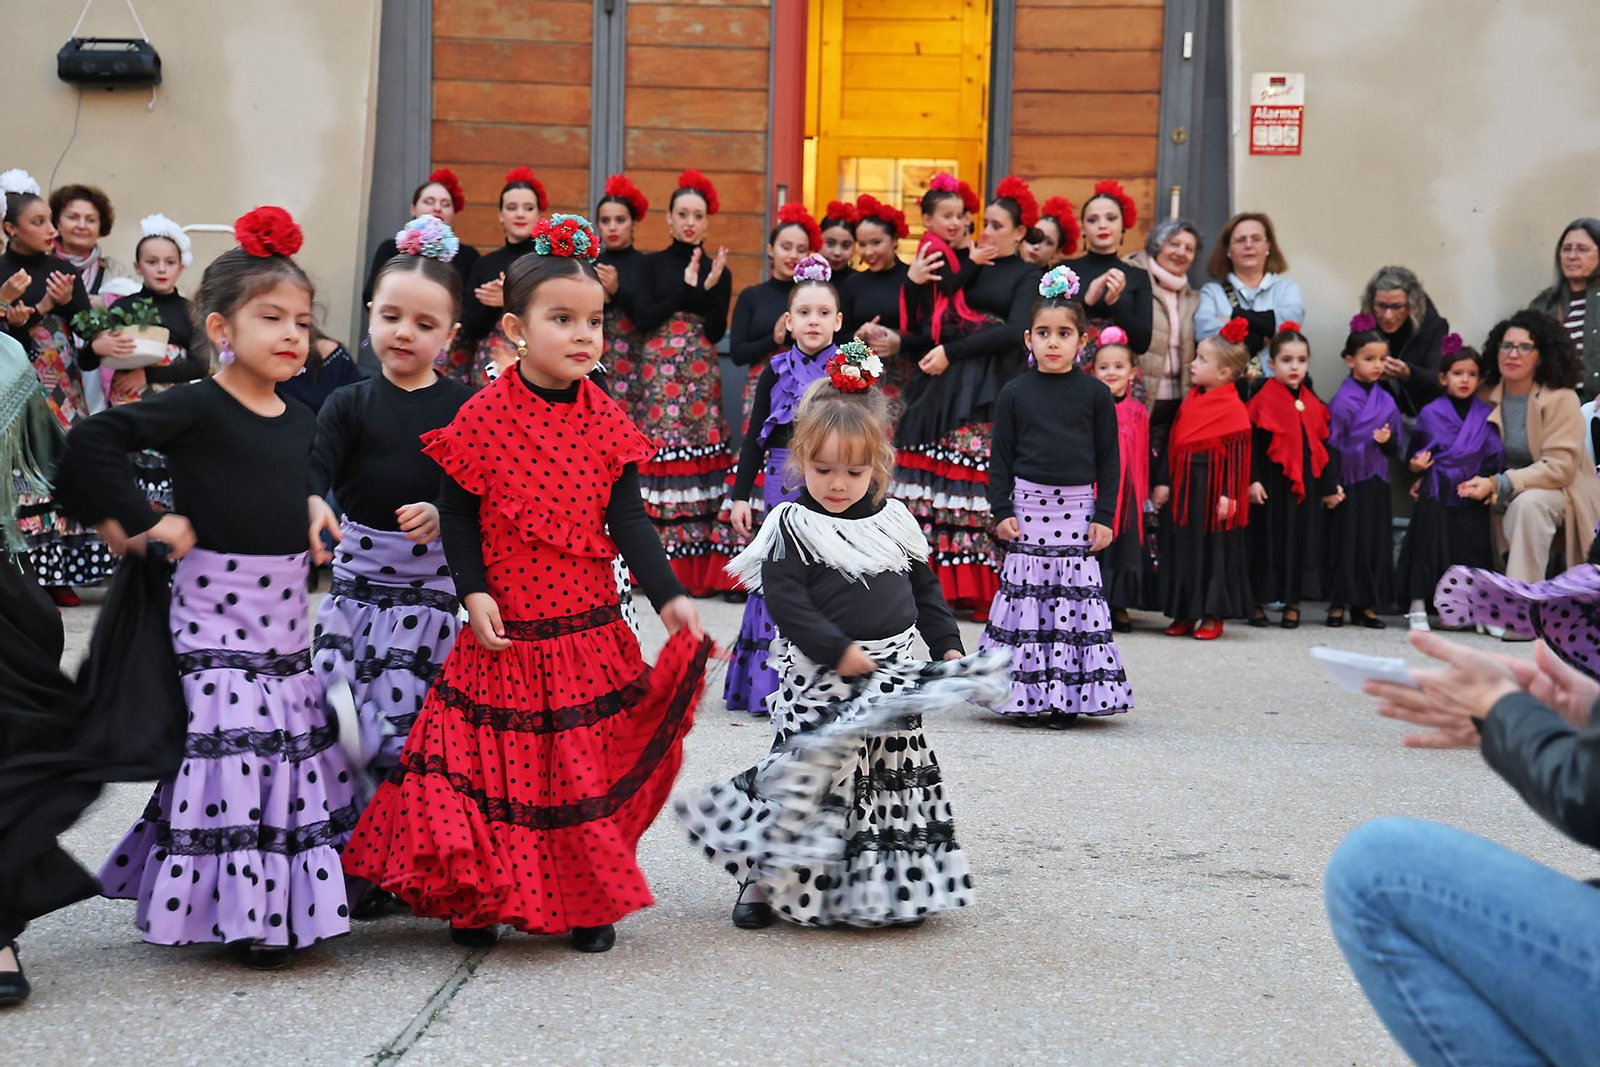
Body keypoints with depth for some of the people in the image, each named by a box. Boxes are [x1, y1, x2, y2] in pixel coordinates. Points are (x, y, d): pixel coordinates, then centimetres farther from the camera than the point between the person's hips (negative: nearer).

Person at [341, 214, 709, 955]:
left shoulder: (604, 419, 2)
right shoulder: (485, 416, -7)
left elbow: (626, 518, 2)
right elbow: (457, 512, -2)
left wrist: (668, 595, -7)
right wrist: (473, 592, -12)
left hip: (590, 629, 3)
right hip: (507, 630, -3)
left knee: (589, 766, 8)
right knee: (499, 760, 3)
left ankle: (590, 902, 22)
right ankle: (477, 900, 19)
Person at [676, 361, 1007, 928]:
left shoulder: (894, 521, 8)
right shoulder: (791, 526, -7)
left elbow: (925, 589, 17)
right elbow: (786, 603, -14)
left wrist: (947, 646, 7)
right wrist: (839, 651, -20)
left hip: (892, 674, 5)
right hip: (819, 680, -5)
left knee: (893, 775, 9)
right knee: (809, 773, -5)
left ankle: (890, 886, 21)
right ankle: (766, 882, 9)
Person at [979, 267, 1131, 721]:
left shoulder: (1095, 394, 3)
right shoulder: (1015, 393, 4)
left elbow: (1109, 458, 6)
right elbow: (1001, 457, 6)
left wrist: (1105, 515, 0)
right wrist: (1001, 511, -1)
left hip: (1078, 507, 0)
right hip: (1028, 504, 0)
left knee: (1076, 595, -1)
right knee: (1026, 594, -2)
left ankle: (1068, 696, 5)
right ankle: (1026, 694, 5)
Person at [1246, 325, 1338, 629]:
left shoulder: (1313, 404, 9)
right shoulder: (1262, 401, -6)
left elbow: (1323, 446, 12)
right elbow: (1251, 444, -8)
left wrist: (1330, 486, 11)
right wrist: (1252, 480, -15)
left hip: (1305, 484, 5)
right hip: (1271, 484, -5)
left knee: (1302, 540, 6)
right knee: (1267, 541, 1)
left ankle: (1292, 604, 15)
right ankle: (1258, 603, 11)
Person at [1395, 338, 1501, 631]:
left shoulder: (1485, 415, 6)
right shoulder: (1430, 413, 3)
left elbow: (1493, 456, 3)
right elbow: (1414, 451, 9)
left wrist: (1482, 480, -11)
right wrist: (1416, 465, -11)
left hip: (1471, 495, 1)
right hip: (1435, 494, -1)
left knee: (1473, 549, 3)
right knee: (1428, 545, -3)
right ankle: (1418, 607, 3)